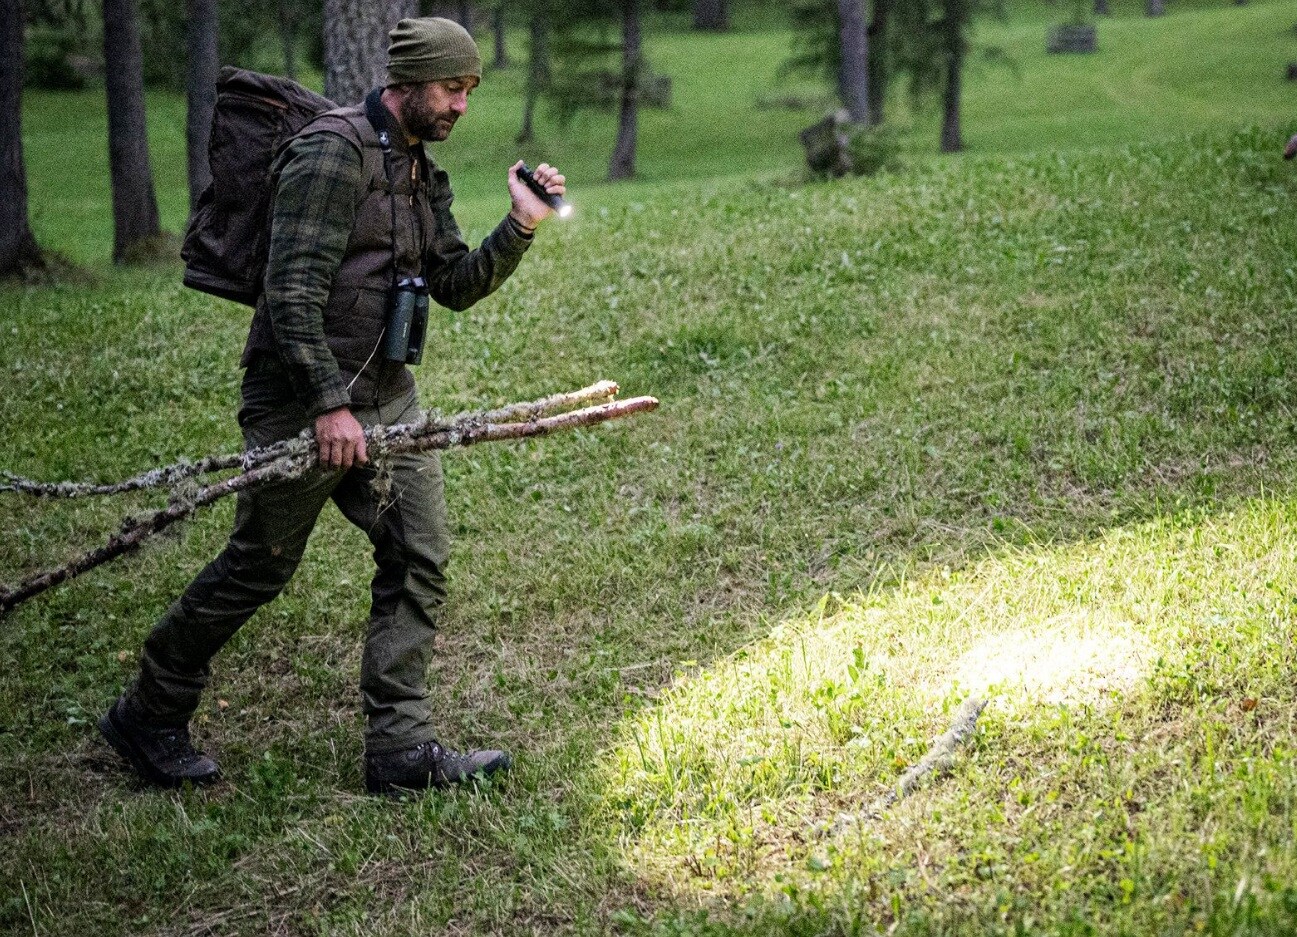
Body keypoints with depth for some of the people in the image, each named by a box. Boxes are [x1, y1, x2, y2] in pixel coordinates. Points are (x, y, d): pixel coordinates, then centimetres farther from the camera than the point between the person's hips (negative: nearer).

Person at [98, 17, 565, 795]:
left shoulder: (425, 176, 13)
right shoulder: (333, 152, -15)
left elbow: (457, 286, 14)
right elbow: (294, 292, -21)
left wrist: (520, 228, 0)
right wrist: (329, 405, -23)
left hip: (386, 395, 8)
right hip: (302, 399, -8)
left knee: (420, 560, 2)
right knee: (257, 568, 2)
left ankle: (401, 748, 8)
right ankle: (147, 717, 20)